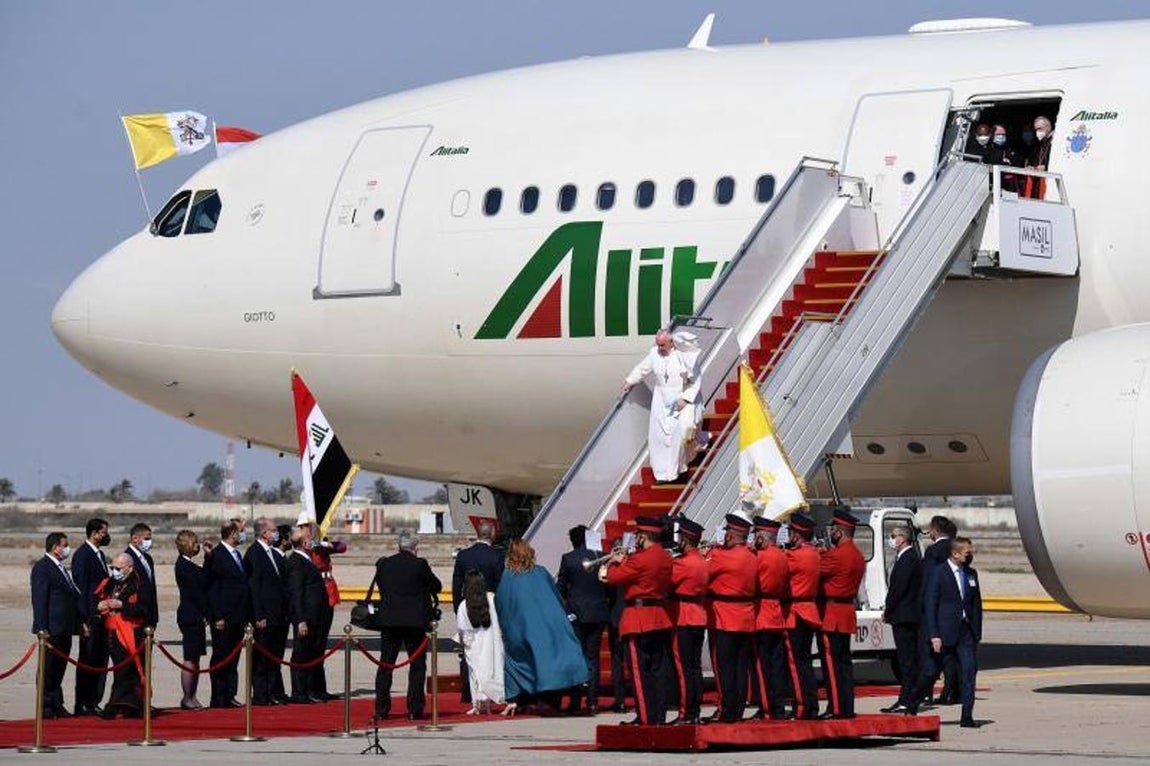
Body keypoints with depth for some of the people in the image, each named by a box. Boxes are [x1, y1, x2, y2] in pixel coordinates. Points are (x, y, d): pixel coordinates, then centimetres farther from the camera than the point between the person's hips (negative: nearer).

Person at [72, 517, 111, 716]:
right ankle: (83, 705, 0)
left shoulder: (99, 555, 17)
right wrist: (84, 620, -18)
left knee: (100, 661, 9)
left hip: (102, 616, 9)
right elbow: (81, 588, -14)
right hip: (91, 617, -9)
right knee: (88, 661, -5)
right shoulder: (82, 555, -11)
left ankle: (93, 702, 15)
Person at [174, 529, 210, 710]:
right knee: (190, 659, -6)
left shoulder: (188, 564, 16)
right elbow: (196, 591, -16)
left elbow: (204, 584, 11)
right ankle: (187, 698, -3)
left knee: (195, 659, 11)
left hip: (195, 617, 10)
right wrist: (206, 613, -12)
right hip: (191, 616, -10)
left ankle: (191, 697, 15)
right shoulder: (184, 566, -14)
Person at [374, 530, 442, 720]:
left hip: (389, 620, 3)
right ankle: (414, 709, 0)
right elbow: (437, 586, 1)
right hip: (415, 621, -3)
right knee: (417, 665, 5)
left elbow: (381, 587, 12)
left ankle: (381, 709, 6)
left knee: (385, 664, 9)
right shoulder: (420, 565, -9)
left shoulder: (384, 564, 2)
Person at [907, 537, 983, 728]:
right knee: (932, 671, 4)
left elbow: (976, 604, 15)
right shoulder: (938, 574, -6)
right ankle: (913, 705, 26)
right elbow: (929, 605, -8)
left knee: (969, 671, -5)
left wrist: (977, 633, 9)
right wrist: (934, 635, -14)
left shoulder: (971, 574, 11)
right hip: (944, 631, -5)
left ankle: (967, 716, -4)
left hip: (966, 631, 5)